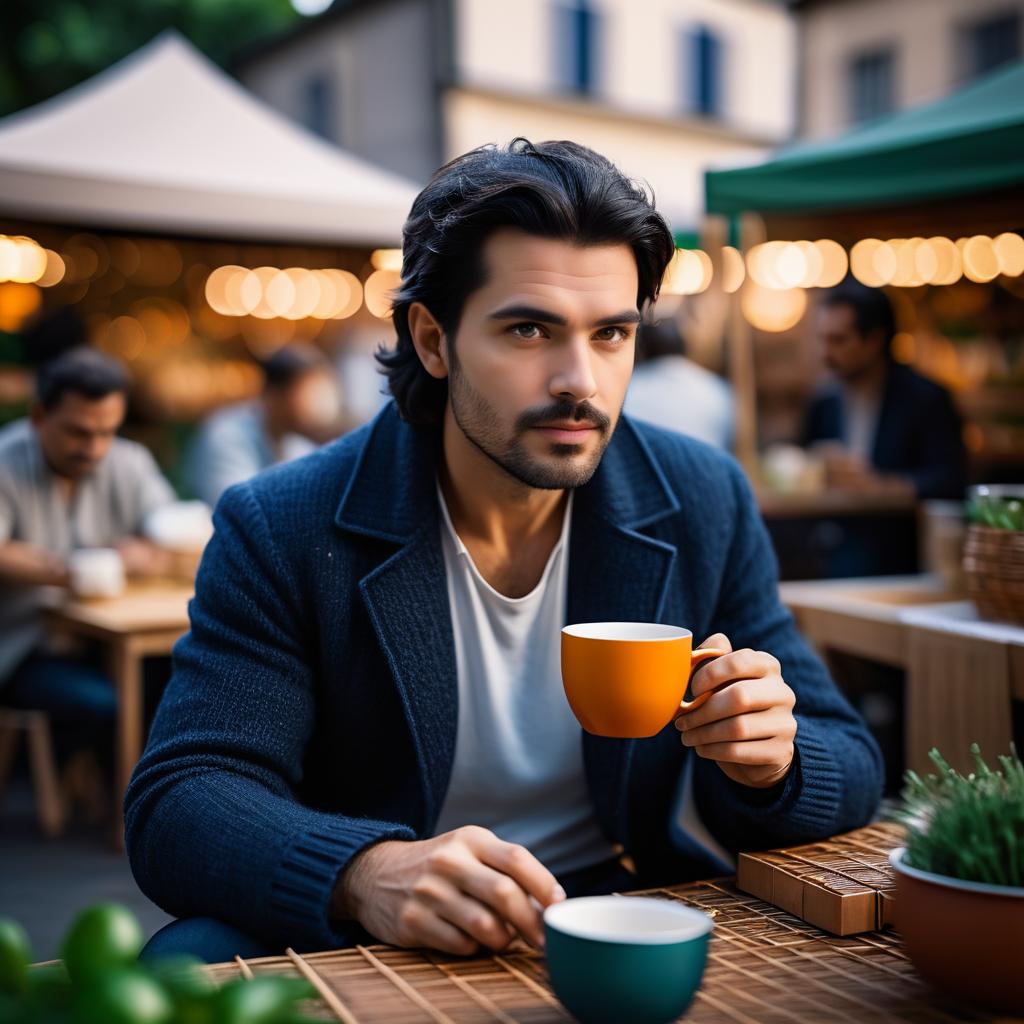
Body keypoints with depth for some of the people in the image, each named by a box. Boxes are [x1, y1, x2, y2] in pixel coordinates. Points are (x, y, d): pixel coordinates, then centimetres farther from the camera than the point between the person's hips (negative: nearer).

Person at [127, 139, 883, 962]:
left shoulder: (705, 505, -5)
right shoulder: (280, 533, -12)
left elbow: (850, 765, -1)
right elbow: (177, 805, -18)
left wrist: (769, 760, -26)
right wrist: (366, 876, -38)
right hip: (363, 945, -2)